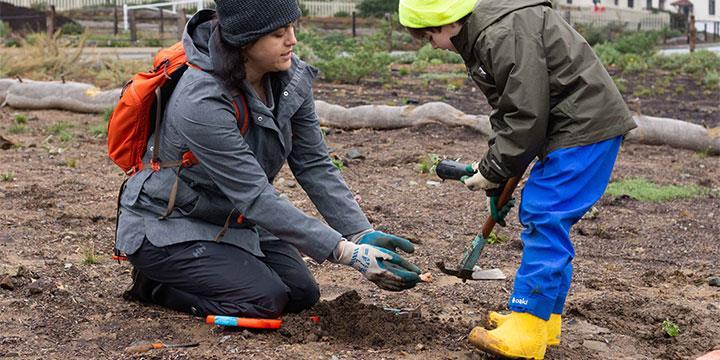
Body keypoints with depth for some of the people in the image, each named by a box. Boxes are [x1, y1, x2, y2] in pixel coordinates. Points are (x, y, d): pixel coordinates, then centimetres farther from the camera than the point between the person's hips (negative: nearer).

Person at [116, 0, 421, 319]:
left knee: (302, 294, -1)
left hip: (232, 219, 7)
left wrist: (363, 234, -19)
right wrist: (349, 253, -35)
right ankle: (154, 283, 2)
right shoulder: (201, 103, -34)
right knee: (265, 300, -20)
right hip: (165, 225, -7)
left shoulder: (291, 76, -12)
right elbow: (257, 198, -33)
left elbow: (314, 164, -6)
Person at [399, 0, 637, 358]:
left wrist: (492, 170, -11)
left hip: (586, 128, -11)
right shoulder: (484, 37, 12)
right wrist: (492, 168, 6)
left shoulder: (507, 34, -22)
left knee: (545, 220, -12)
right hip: (574, 128, 11)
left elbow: (526, 116, -23)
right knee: (536, 215, 13)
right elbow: (507, 112, 16)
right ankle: (543, 320, 21)